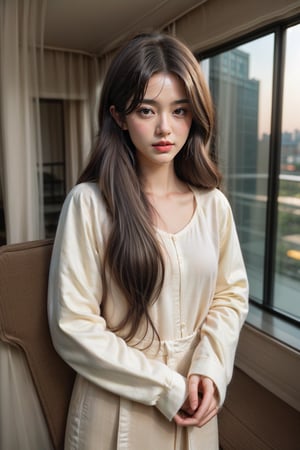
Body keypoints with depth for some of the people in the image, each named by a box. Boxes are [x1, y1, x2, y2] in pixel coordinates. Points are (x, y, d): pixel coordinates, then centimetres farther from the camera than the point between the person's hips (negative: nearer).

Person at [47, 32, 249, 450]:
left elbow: (232, 292, 3)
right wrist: (166, 387, -14)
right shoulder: (89, 203, -18)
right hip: (117, 405, -3)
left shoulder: (213, 203, -5)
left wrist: (210, 367, -12)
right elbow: (73, 326, -17)